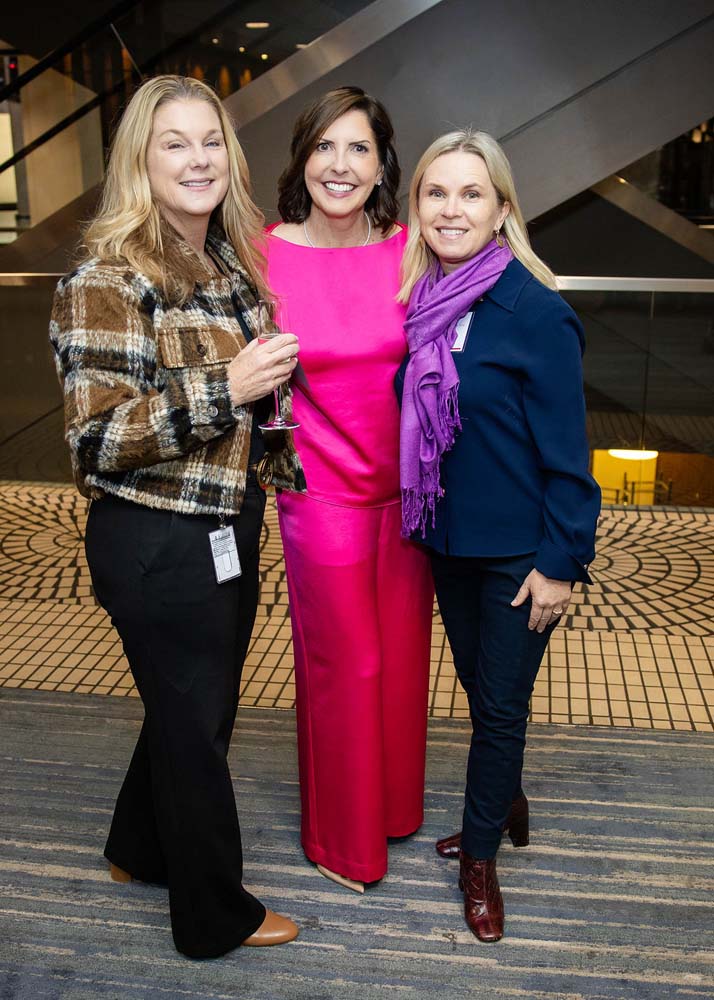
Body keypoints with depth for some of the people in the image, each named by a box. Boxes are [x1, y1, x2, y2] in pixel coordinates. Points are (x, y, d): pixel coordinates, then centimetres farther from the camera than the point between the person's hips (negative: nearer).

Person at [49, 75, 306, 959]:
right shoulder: (107, 279, -17)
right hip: (158, 545, -8)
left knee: (199, 705, 22)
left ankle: (140, 849, 48)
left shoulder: (232, 261, 8)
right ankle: (215, 916, 33)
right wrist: (225, 388, -28)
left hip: (229, 527, 8)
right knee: (193, 725, 9)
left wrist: (278, 461, 14)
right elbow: (95, 437, -22)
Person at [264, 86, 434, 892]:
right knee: (342, 666, 11)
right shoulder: (267, 256, -11)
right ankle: (344, 836, 35)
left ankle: (395, 803, 44)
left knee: (401, 654, 18)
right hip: (323, 492, -3)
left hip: (406, 486, 4)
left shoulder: (407, 251, -2)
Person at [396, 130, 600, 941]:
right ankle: (507, 808, 46)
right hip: (447, 540, 6)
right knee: (479, 688, 21)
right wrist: (422, 523, 7)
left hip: (518, 551, -5)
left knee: (501, 703, 9)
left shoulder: (537, 312, -17)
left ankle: (481, 857, 30)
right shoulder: (418, 304, 1)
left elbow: (565, 450, -15)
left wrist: (561, 562, -14)